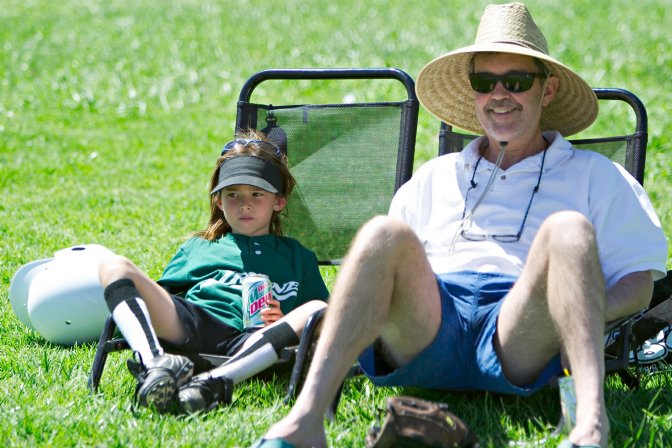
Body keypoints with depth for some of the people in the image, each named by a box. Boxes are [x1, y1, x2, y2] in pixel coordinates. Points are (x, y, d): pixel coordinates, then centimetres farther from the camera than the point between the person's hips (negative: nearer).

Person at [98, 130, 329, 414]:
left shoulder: (296, 256, 32)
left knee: (318, 311, -30)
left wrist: (284, 324, 1)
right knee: (113, 267, -16)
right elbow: (161, 296, 27)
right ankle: (153, 366, -44)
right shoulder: (196, 247, 37)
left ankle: (215, 382, -49)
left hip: (249, 341, -1)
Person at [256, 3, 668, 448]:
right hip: (426, 328, 2)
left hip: (520, 336, -1)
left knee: (568, 229, -30)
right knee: (385, 233, -29)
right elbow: (386, 262, 28)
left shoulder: (592, 174, 26)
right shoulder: (435, 177, 34)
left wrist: (585, 313, -5)